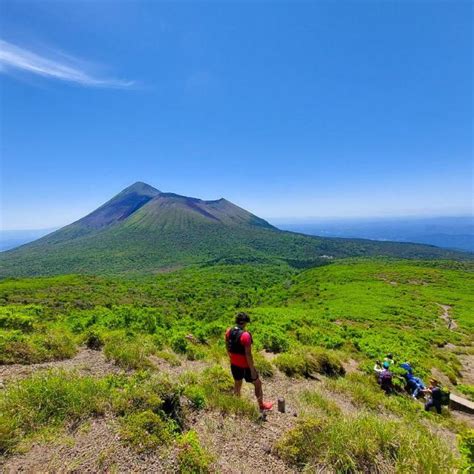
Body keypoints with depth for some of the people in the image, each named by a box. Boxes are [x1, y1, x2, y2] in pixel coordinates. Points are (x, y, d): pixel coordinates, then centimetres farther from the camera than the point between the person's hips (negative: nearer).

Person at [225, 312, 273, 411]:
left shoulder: (228, 331, -8)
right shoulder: (245, 335, -29)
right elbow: (248, 355, -26)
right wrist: (252, 370, -15)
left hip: (234, 364, 6)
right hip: (245, 366, -6)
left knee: (237, 383, 28)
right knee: (258, 384, 18)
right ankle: (261, 405, 35)